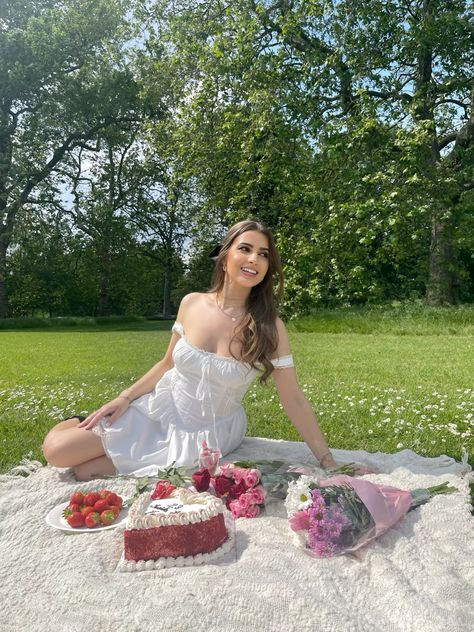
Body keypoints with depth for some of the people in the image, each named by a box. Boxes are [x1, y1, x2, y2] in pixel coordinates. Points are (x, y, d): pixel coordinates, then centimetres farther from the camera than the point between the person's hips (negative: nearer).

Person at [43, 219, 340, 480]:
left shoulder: (269, 328, -18)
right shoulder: (192, 303, -9)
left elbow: (294, 400, -13)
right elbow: (167, 364, 5)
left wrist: (328, 461, -13)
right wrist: (124, 398, -4)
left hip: (207, 434, -2)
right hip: (161, 410, 3)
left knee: (87, 471, -14)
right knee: (56, 449, -5)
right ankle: (90, 422, 24)